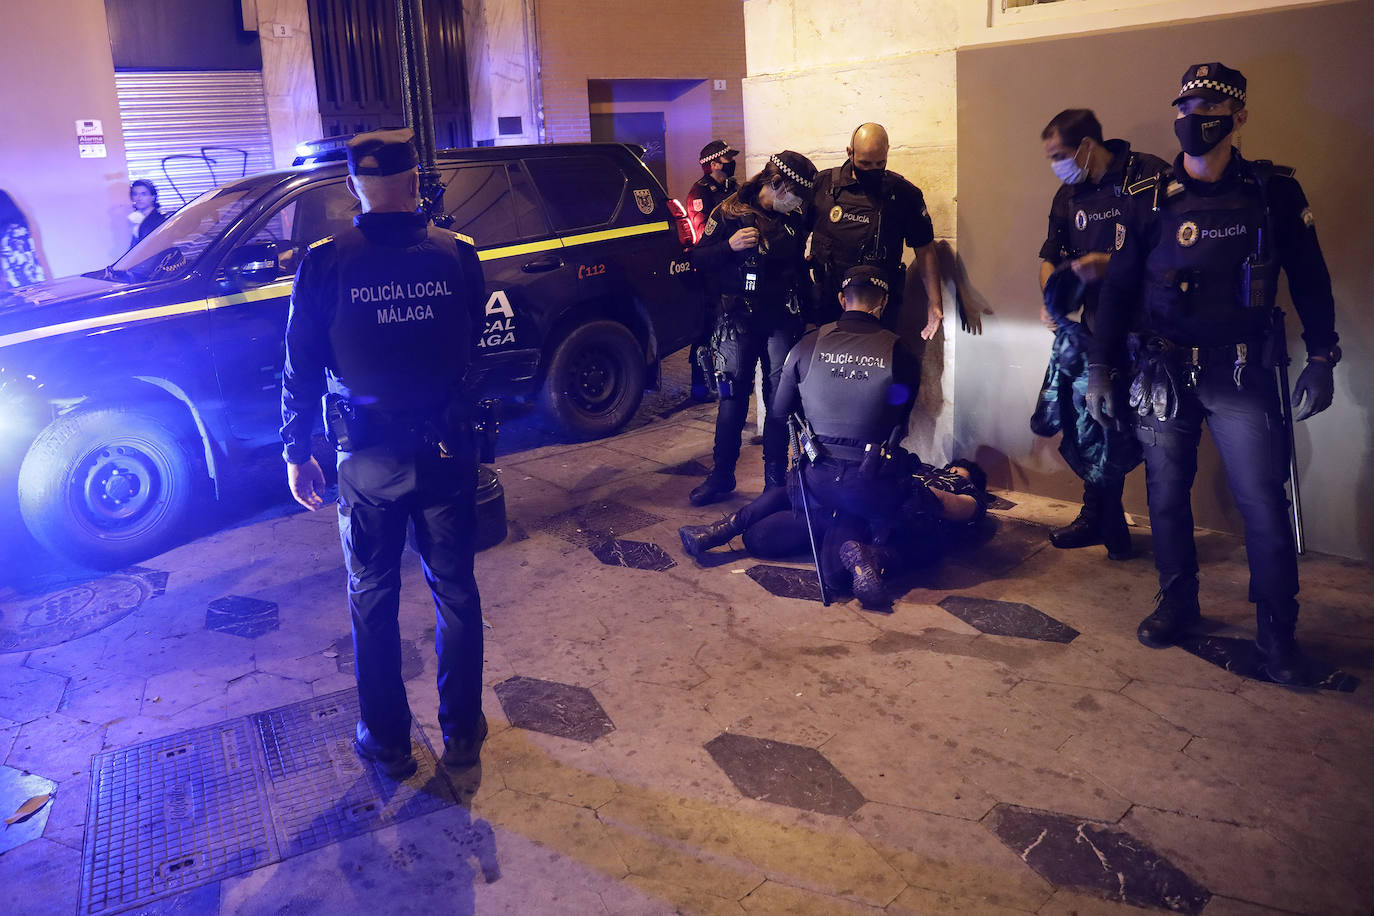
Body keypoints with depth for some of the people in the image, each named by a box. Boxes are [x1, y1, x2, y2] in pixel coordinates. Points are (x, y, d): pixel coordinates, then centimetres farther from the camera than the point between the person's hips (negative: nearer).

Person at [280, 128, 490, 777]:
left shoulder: (324, 263, -9)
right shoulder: (456, 255, -6)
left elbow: (301, 369, -4)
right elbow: (476, 350, 2)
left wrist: (296, 452, 6)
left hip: (368, 457, -1)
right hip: (447, 448, 1)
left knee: (373, 598, 15)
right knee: (455, 590, 15)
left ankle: (387, 741, 26)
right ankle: (461, 731, 27)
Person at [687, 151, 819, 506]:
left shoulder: (794, 220, 10)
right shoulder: (730, 213, -3)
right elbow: (698, 259, -5)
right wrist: (729, 246, -22)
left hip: (782, 320, 3)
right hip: (739, 319, -3)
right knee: (733, 396, -1)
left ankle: (776, 477, 11)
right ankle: (722, 476, 11)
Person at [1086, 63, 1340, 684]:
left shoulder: (1274, 193, 1)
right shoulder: (1149, 201, 4)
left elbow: (1310, 282, 7)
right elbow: (1118, 288, 7)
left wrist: (1320, 362, 2)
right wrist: (1099, 369, 3)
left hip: (1243, 375, -1)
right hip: (1165, 374, 2)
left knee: (1264, 503, -3)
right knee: (1166, 494, 7)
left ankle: (1277, 631, 10)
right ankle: (1178, 602, 26)